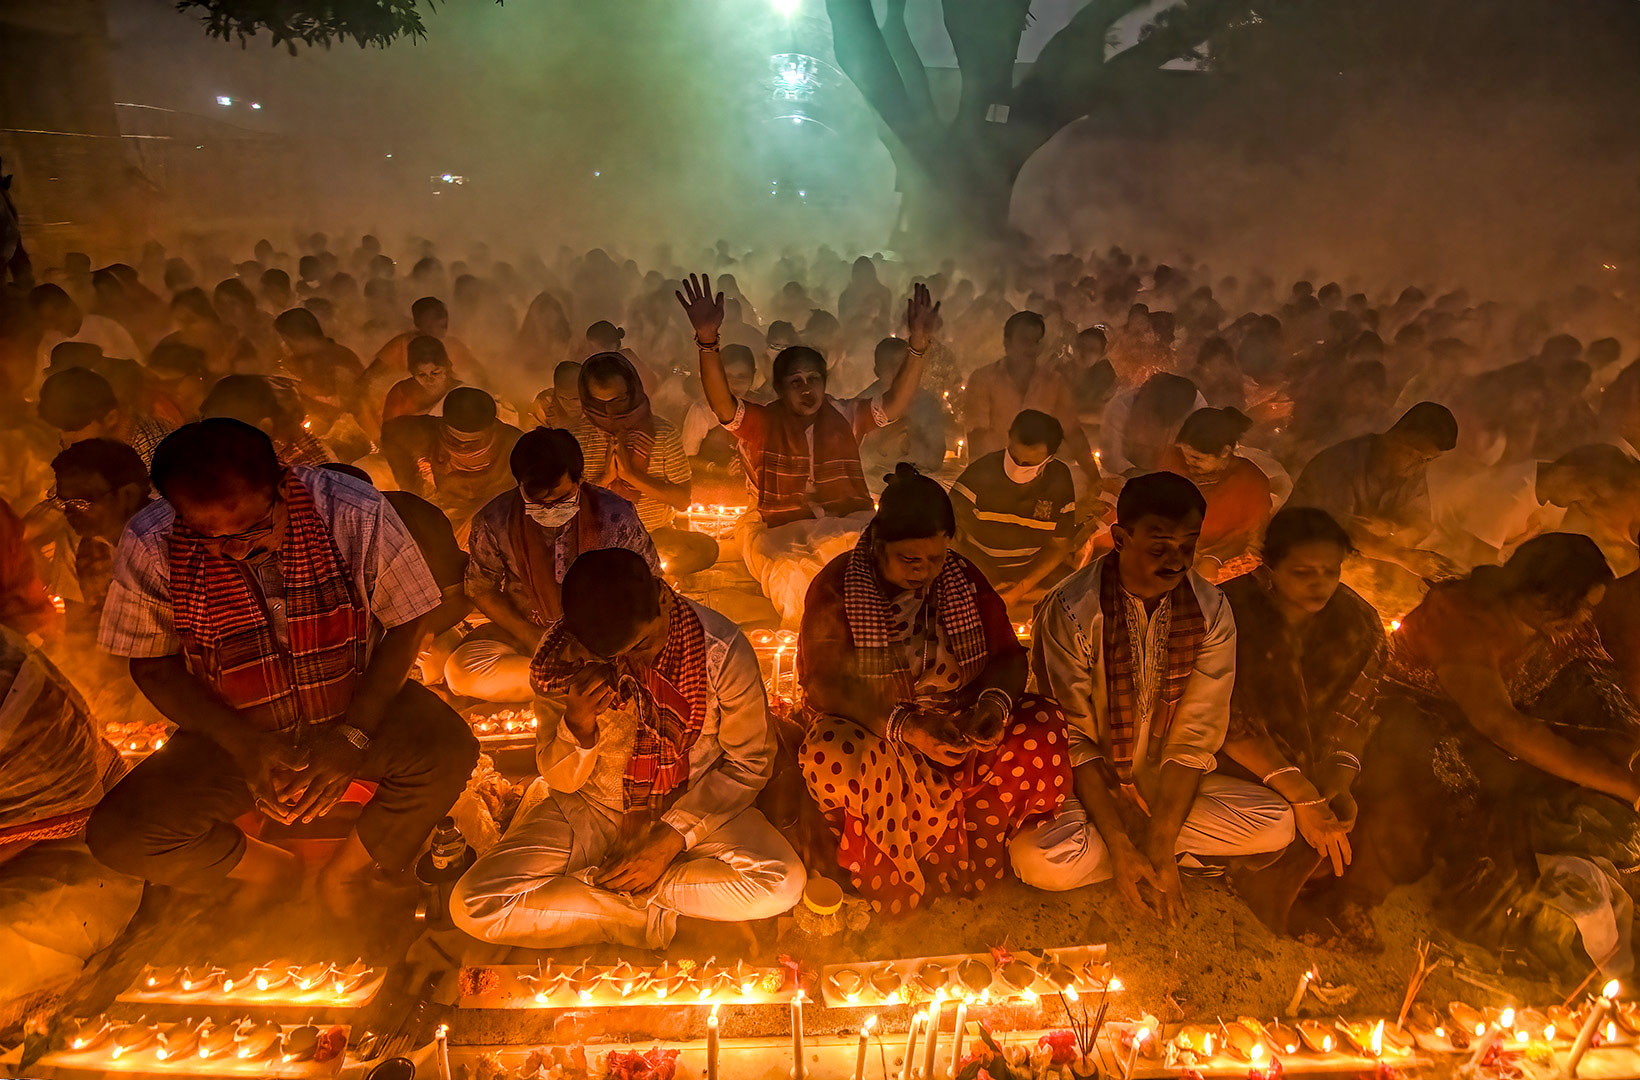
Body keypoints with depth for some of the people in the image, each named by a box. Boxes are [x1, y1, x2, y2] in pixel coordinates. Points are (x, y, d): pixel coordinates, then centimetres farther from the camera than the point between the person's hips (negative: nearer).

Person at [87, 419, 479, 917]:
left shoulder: (354, 513, -24)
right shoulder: (150, 546, -19)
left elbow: (405, 624, -12)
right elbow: (153, 665, -5)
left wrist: (351, 736, -19)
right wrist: (246, 745, -18)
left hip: (356, 707, -1)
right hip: (233, 729, 1)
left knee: (449, 751, -27)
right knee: (116, 837, -17)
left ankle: (345, 871, 3)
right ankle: (267, 867, 14)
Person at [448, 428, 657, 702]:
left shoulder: (615, 516, -17)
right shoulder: (494, 522, -15)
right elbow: (481, 589, -1)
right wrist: (531, 637, -12)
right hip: (523, 630, 2)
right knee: (460, 672, -27)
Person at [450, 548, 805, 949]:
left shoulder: (722, 649, -20)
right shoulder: (561, 658, -16)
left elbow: (749, 762, -9)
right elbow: (560, 780, -5)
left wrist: (671, 839, -18)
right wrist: (578, 724, -28)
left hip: (693, 807, -1)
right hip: (590, 809, 1)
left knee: (781, 886, -29)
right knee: (473, 906, -21)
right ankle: (672, 924, -13)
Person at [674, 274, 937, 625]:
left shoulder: (843, 417, 15)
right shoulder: (763, 424, 8)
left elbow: (893, 405, 2)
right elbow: (723, 405, -11)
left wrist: (918, 346, -11)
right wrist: (707, 340, -27)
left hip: (849, 527, 2)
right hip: (783, 536, -1)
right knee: (794, 583, -33)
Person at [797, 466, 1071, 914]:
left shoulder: (965, 579, 3)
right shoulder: (835, 588, -8)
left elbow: (1008, 655, 5)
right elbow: (825, 684, -16)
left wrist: (995, 700, -19)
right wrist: (903, 725, -29)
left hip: (959, 730, 4)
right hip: (870, 734, -3)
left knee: (1043, 729, -21)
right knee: (833, 757, -37)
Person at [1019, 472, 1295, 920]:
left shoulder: (1211, 613, -10)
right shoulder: (1070, 611, -20)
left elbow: (1195, 737, -11)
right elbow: (1073, 739, -17)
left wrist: (1158, 849, -19)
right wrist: (1121, 849, -22)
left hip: (1170, 783, 3)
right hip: (1087, 783, -2)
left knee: (1276, 825, -16)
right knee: (1040, 859, -30)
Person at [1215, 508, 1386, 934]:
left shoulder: (1359, 624, -6)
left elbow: (1351, 722, -2)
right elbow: (1228, 723, -21)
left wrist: (1338, 782, -21)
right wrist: (1299, 793, -27)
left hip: (1311, 762, 5)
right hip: (1235, 761, -5)